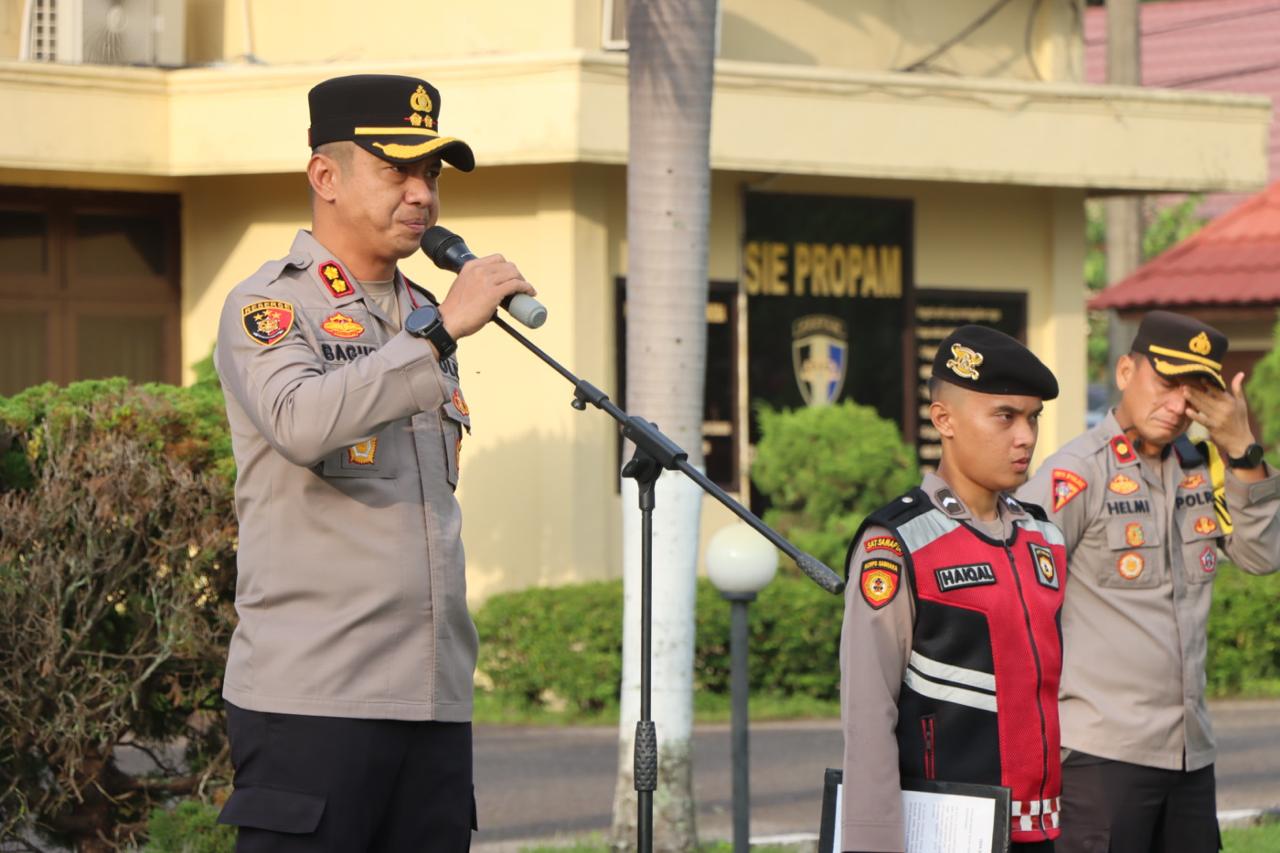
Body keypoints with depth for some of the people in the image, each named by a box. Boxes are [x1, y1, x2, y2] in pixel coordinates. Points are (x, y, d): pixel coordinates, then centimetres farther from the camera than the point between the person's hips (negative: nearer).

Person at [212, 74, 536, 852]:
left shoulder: (425, 317, 20)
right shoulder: (270, 307, -2)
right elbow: (302, 422, -24)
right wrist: (443, 331, -23)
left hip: (436, 699, 7)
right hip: (311, 695, -7)